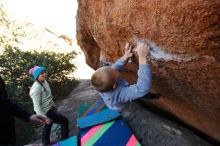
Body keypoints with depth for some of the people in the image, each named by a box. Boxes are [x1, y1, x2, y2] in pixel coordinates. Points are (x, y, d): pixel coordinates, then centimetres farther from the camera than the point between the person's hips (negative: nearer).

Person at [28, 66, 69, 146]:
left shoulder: (44, 82, 3)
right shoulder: (36, 88, -26)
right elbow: (37, 105, -28)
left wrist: (53, 106, 23)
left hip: (50, 108, 10)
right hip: (46, 112, -9)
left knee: (48, 125, 26)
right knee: (65, 121, -5)